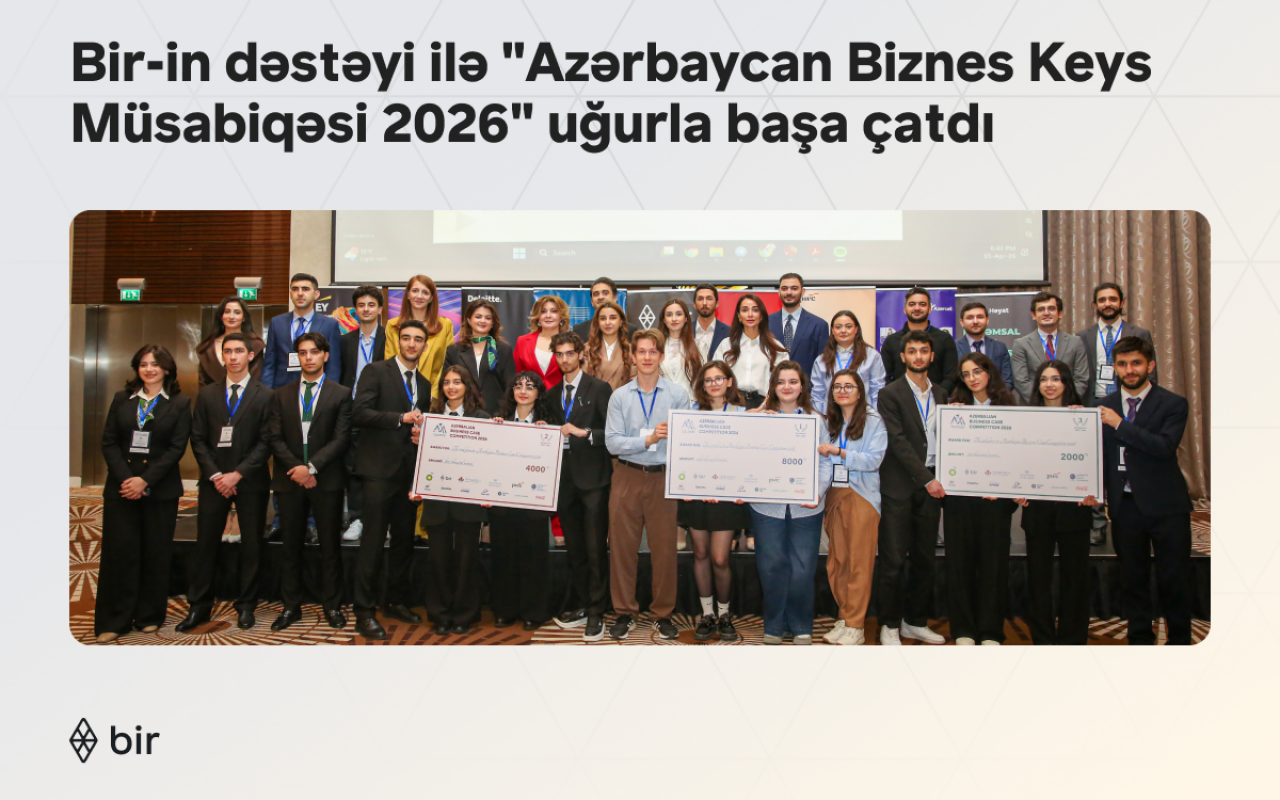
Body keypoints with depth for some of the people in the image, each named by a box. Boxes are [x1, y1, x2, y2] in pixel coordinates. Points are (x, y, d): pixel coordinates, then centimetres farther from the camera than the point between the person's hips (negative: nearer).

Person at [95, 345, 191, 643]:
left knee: (156, 554, 4)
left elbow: (177, 448, -5)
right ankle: (113, 621, 10)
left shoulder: (179, 404, 3)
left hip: (160, 491, -2)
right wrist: (125, 479, -10)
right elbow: (109, 442, 4)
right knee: (119, 552, 2)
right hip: (121, 488, 2)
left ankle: (149, 616, 16)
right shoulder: (122, 400, 10)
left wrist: (145, 480, -13)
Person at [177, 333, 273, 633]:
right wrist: (215, 475, -6)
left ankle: (246, 605, 14)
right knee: (205, 543, 4)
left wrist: (238, 474, -12)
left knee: (251, 545, 3)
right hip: (214, 480, 2)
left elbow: (266, 442, -5)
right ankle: (199, 606, 13)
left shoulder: (264, 396, 1)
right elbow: (198, 439, 6)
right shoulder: (207, 394, 10)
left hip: (250, 481, -2)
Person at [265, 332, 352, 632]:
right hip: (289, 480, 2)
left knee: (330, 545, 4)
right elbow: (275, 438, 4)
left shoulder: (341, 394, 3)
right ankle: (290, 606, 17)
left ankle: (331, 605, 14)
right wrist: (295, 467, -10)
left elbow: (341, 439, -5)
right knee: (291, 545, 8)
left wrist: (311, 467, -14)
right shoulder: (281, 395, 11)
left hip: (327, 480, -2)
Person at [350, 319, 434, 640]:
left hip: (409, 470, 6)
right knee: (373, 541, -5)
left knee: (404, 539, 11)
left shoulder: (424, 384, 16)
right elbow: (359, 414, -14)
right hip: (380, 468, -6)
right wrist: (400, 418, -22)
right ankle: (364, 612, 3)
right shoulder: (376, 371, -2)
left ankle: (397, 601, 25)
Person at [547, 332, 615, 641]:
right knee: (574, 549, 12)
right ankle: (579, 606, 23)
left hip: (593, 478, -5)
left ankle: (596, 613, 4)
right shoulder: (553, 394, 15)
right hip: (565, 479, 6)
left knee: (596, 549, -4)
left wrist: (584, 432, -18)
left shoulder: (599, 389, -3)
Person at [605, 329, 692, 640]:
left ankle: (663, 614, 20)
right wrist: (647, 439, -15)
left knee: (664, 548, 4)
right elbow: (612, 442, -5)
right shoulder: (620, 396, 3)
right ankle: (625, 612, 22)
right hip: (627, 477, 1)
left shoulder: (678, 395, 0)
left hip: (663, 478, -1)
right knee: (622, 547, 7)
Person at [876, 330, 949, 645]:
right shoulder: (890, 394, -3)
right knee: (894, 559, -2)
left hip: (931, 485, 5)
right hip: (900, 487, -5)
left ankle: (916, 622, 22)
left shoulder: (941, 394, 14)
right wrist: (926, 479, -14)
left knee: (925, 559, 10)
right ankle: (890, 625, 9)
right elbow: (898, 441, -10)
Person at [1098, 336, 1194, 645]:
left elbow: (1165, 446, -19)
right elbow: (1099, 453, 9)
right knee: (1132, 580, 11)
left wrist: (1120, 424, -18)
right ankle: (1140, 640, 22)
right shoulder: (1105, 406, 8)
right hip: (1124, 504, 3)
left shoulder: (1173, 403, -3)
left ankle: (1179, 640, 19)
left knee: (1173, 579, 3)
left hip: (1165, 505, -3)